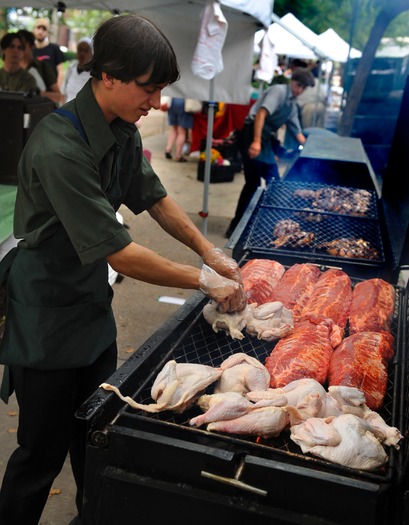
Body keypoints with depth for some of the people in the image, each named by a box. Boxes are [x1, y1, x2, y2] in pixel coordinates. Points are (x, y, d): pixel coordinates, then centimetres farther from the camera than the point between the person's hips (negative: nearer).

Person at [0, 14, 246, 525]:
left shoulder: (122, 130, -1)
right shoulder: (59, 147, -29)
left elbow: (153, 196, 11)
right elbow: (118, 252, -29)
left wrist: (208, 249, 2)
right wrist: (204, 280, -20)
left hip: (92, 303, 8)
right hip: (47, 314, -8)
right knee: (43, 450, 8)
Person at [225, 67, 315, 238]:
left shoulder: (292, 105, 19)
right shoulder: (279, 90, -7)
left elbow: (297, 132, 26)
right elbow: (261, 113, -22)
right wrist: (256, 141, -32)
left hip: (266, 140, 9)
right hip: (252, 136, -9)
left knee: (274, 182, 9)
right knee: (253, 183, -9)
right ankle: (235, 226, 1)